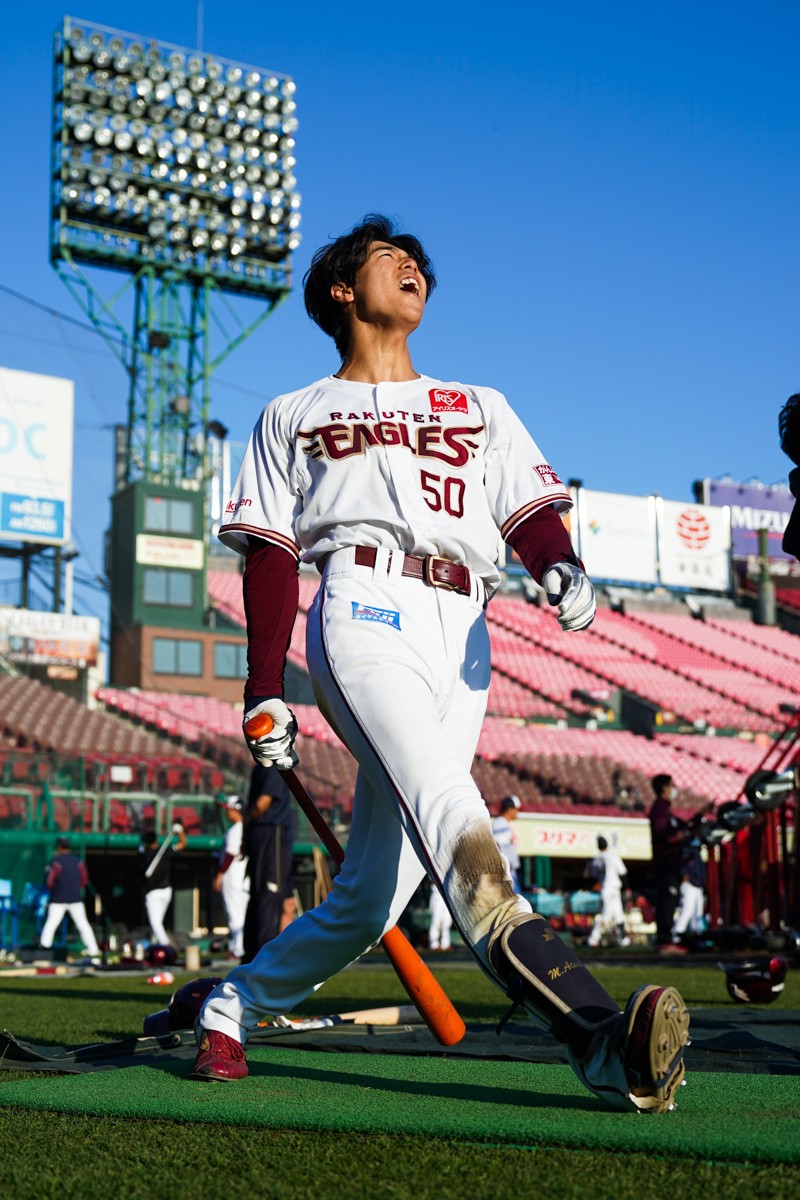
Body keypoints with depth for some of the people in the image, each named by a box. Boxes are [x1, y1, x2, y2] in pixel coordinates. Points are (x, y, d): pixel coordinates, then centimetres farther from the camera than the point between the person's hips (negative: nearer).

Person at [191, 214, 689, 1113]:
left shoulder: (482, 409, 31)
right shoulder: (293, 416, 25)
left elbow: (530, 508, 15)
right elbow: (270, 557, 15)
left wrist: (559, 566, -9)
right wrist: (265, 691, 3)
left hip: (463, 637, 3)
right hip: (363, 609, -3)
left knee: (374, 892, -6)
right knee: (446, 805, -30)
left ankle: (231, 1007, 16)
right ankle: (594, 1037, -45)